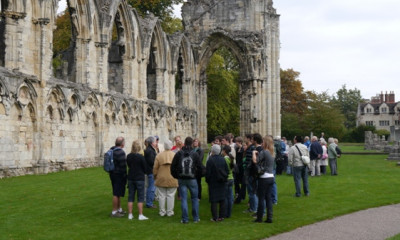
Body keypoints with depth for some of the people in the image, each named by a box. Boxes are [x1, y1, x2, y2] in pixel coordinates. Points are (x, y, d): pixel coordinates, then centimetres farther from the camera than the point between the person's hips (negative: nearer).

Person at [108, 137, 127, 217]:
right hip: (118, 175, -10)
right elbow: (123, 166, -20)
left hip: (113, 174, 10)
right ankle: (114, 212, 2)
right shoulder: (120, 152, -20)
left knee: (117, 193, 20)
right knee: (116, 194, -3)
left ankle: (119, 209, 31)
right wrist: (125, 176, -12)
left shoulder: (111, 150, 9)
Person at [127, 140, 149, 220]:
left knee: (130, 196, 11)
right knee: (140, 197, 3)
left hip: (130, 178, 5)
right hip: (140, 178, -5)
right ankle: (140, 215, 3)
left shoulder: (128, 156, -1)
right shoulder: (140, 157, -16)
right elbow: (145, 168, -8)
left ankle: (130, 214, 13)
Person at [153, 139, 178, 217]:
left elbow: (155, 168, 0)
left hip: (161, 179, 1)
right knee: (171, 196, 6)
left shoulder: (159, 156, -4)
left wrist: (155, 176, 14)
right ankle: (170, 212, 11)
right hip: (172, 180, -1)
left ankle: (162, 212, 14)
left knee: (162, 196, 8)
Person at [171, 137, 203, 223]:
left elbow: (173, 167, -2)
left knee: (183, 199, 4)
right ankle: (196, 218, 14)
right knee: (195, 198, 12)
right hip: (192, 179, 0)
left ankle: (185, 219, 2)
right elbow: (199, 167, -2)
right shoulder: (195, 154, -4)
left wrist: (176, 176, 10)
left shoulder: (179, 154, -3)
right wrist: (197, 175, 14)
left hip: (181, 180, 0)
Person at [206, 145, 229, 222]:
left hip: (213, 183, -5)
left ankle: (215, 217, -1)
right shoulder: (223, 159, 1)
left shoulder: (210, 160, -15)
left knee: (214, 201, 0)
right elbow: (227, 170, 6)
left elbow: (208, 173, -13)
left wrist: (207, 180, 2)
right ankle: (221, 216, 13)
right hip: (222, 183, 5)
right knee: (222, 200, 10)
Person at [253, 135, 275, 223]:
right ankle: (269, 217, 10)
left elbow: (255, 161, -23)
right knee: (269, 198, 9)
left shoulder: (264, 152, -15)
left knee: (261, 198, 2)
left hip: (264, 178, -7)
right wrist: (258, 153, 6)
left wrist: (254, 153, -7)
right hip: (271, 177, 7)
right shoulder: (272, 153, 10)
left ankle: (259, 218, 8)